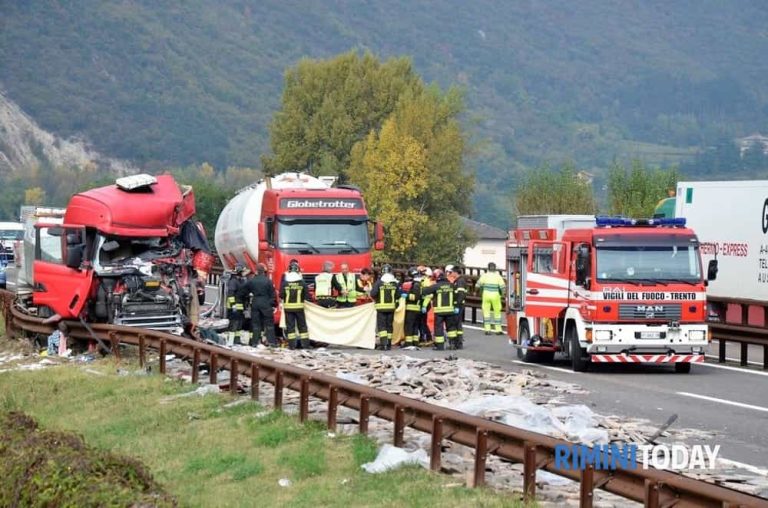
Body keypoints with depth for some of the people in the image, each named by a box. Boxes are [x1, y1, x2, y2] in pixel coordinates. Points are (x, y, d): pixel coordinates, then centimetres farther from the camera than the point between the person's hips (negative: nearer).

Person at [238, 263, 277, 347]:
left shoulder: (251, 281, 3)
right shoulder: (268, 281, -6)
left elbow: (242, 292, 10)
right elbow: (272, 294, -6)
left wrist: (243, 299, 26)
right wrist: (274, 305, 1)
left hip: (255, 304, 3)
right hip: (266, 304, -3)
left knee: (255, 324, 8)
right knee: (269, 323, 1)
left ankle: (255, 342, 7)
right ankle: (271, 342, -5)